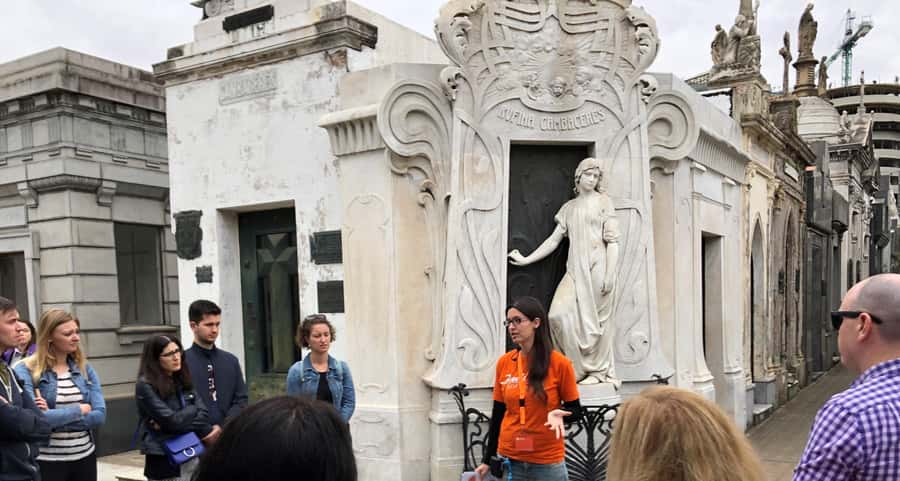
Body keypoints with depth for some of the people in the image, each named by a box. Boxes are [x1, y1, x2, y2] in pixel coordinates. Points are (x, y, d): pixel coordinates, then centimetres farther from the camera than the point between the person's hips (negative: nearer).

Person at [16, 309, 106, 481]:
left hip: (85, 458, 4)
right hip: (47, 462, -4)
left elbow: (100, 415, -3)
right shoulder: (26, 371, -7)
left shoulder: (85, 369, 5)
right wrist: (79, 410, -10)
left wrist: (56, 417, -15)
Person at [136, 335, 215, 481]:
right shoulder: (145, 385, -10)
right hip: (165, 461, -5)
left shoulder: (183, 380, 8)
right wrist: (192, 410, -1)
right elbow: (171, 420, -17)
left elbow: (203, 413, 0)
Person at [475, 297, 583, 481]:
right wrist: (487, 460, 7)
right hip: (510, 459, 3)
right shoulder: (504, 362, 0)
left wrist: (559, 415, -23)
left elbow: (575, 411, -1)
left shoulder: (559, 363, -9)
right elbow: (497, 414, 6)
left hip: (547, 461, -3)